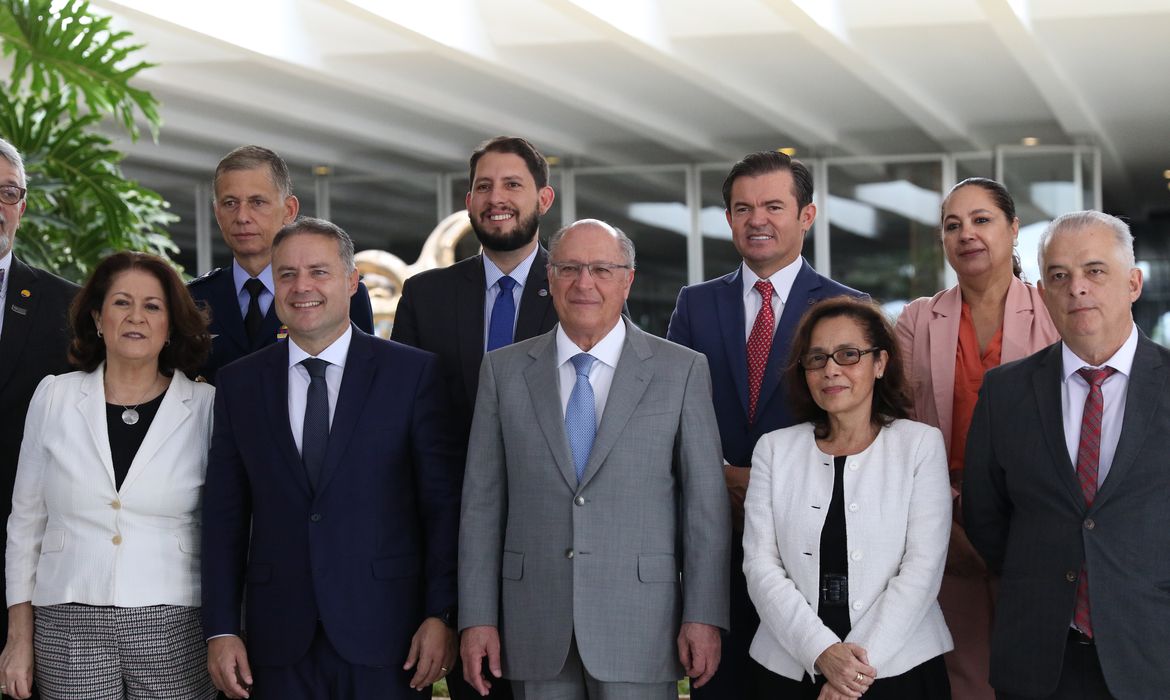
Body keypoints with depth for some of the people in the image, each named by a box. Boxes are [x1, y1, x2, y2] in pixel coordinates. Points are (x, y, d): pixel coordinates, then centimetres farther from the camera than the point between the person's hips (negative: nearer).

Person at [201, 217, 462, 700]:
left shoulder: (412, 372, 0)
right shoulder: (240, 384, 8)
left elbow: (443, 503, -1)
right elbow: (225, 515, 7)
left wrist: (441, 614, -8)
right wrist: (221, 630, 2)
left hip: (386, 632, -2)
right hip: (281, 640, 2)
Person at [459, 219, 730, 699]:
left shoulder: (682, 370, 2)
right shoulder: (504, 370, 7)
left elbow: (706, 503, 0)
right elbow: (482, 502, 6)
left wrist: (704, 617, -6)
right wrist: (477, 619, 1)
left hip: (638, 627, -2)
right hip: (536, 634, 2)